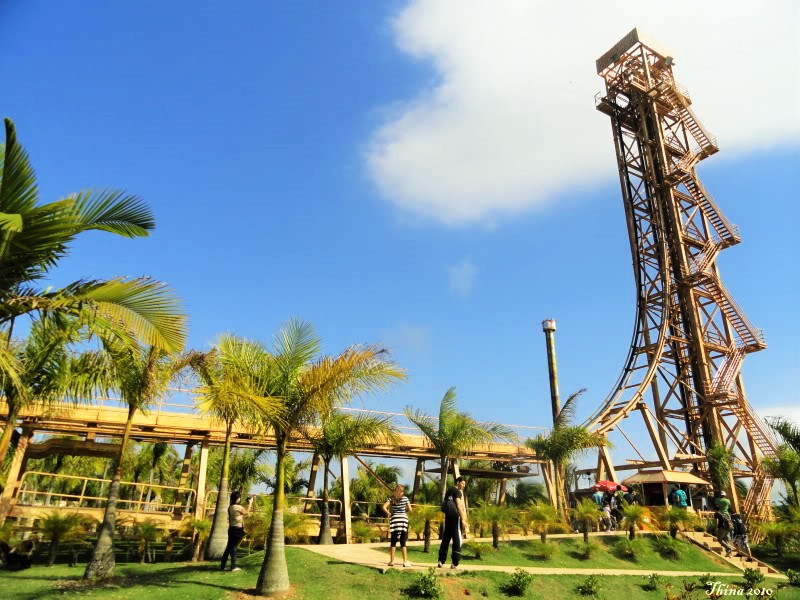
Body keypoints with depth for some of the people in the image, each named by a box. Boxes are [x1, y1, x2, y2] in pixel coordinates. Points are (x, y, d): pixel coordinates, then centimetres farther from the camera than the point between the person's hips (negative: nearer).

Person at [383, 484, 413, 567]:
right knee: (403, 542, 3)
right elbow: (410, 510, -1)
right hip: (403, 520, -1)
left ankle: (392, 561, 10)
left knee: (393, 541, 8)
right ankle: (405, 561, 4)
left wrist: (389, 514, 2)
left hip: (394, 520, 1)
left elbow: (384, 507, -8)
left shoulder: (391, 498, 3)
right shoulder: (405, 498, -1)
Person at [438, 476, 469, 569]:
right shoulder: (458, 491, -8)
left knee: (445, 538, 10)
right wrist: (463, 520, -19)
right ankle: (455, 563, -4)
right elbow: (459, 506, -18)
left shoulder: (449, 491, 18)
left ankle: (441, 561, 10)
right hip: (455, 517, -8)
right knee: (457, 540, -3)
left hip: (447, 517, 8)